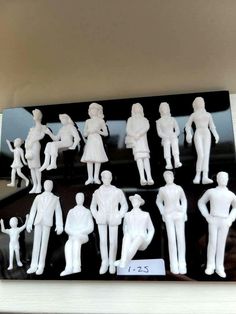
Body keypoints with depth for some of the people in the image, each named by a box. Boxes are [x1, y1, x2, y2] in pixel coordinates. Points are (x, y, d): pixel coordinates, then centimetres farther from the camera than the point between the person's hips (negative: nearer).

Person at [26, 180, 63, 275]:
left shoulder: (55, 199, 7)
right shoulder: (38, 197, 13)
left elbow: (58, 213, 1)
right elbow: (33, 211, 11)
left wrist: (59, 226, -8)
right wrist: (29, 224, 6)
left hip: (47, 223, -2)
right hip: (38, 222, 3)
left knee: (44, 244, -3)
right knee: (36, 244, 3)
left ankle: (41, 266, 6)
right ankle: (34, 266, 10)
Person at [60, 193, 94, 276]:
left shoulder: (87, 212, 11)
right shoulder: (71, 212, 17)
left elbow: (90, 228, 3)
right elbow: (67, 228, 9)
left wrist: (80, 233, -15)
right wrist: (73, 233, -13)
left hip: (83, 236, -2)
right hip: (72, 236, 2)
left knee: (76, 241, -40)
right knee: (68, 244, -36)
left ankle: (76, 266, -48)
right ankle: (69, 268, -48)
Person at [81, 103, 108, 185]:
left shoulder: (101, 121, 8)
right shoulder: (88, 121, 15)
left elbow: (106, 133, 5)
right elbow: (84, 134, 14)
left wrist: (98, 131, -9)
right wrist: (88, 131, -6)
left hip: (97, 141, -2)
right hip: (90, 141, 2)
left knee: (98, 159, -7)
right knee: (89, 159, -5)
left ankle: (96, 177, -1)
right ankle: (90, 178, -2)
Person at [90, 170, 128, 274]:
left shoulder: (118, 192, -4)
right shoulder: (97, 192, 3)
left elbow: (124, 206, 3)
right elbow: (93, 206, 14)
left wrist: (119, 217, -8)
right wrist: (96, 217, 0)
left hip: (113, 220, -1)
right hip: (101, 220, 2)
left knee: (113, 242, 2)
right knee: (103, 241, 3)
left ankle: (112, 263, 17)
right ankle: (104, 263, 15)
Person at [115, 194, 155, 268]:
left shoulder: (145, 215, 8)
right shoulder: (127, 215, 12)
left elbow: (151, 230, 11)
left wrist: (147, 242, -5)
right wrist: (126, 240, -2)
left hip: (142, 243, -2)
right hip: (130, 242, 2)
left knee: (139, 237, -38)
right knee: (127, 235, -33)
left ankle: (124, 261, -51)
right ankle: (123, 261, -51)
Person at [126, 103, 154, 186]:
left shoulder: (144, 119, 22)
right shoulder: (130, 119, 20)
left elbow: (147, 127, 1)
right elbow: (128, 130, 6)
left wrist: (139, 134, -17)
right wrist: (134, 135, -15)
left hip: (143, 139, 2)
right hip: (135, 140, -1)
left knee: (146, 157, -11)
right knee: (139, 157, -16)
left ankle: (149, 178, -18)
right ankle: (142, 178, -25)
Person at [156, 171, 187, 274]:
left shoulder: (179, 188, 1)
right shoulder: (162, 189, -2)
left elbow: (184, 200, 15)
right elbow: (158, 201, 12)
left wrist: (184, 212, 4)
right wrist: (163, 214, 2)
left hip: (179, 215, 2)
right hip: (168, 217, -1)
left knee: (181, 239, 0)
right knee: (172, 240, -4)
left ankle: (182, 265, 12)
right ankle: (174, 265, 8)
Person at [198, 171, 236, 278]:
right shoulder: (210, 191, -2)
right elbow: (201, 203, 9)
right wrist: (207, 217, -2)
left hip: (224, 223, 2)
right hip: (213, 221, -2)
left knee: (221, 244, 6)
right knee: (212, 243, -3)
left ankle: (219, 268, 16)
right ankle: (210, 266, 10)